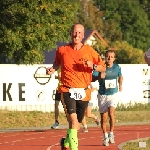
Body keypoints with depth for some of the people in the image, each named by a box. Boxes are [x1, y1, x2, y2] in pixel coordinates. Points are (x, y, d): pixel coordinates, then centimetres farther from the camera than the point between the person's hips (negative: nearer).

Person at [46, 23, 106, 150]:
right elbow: (57, 62, 22)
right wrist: (53, 69, 1)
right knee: (73, 120, -21)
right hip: (67, 90, -2)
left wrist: (93, 66, -13)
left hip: (83, 92, 2)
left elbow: (103, 67, 6)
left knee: (77, 122, 15)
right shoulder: (62, 50, 1)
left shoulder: (89, 51, 1)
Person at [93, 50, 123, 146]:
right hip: (102, 95, 0)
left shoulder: (117, 67, 0)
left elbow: (120, 76, 21)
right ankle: (105, 137, 23)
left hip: (114, 94, 0)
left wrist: (120, 84, 9)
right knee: (103, 118, 5)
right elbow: (92, 78, -18)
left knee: (111, 113, -21)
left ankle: (111, 133, -4)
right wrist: (99, 77, -35)